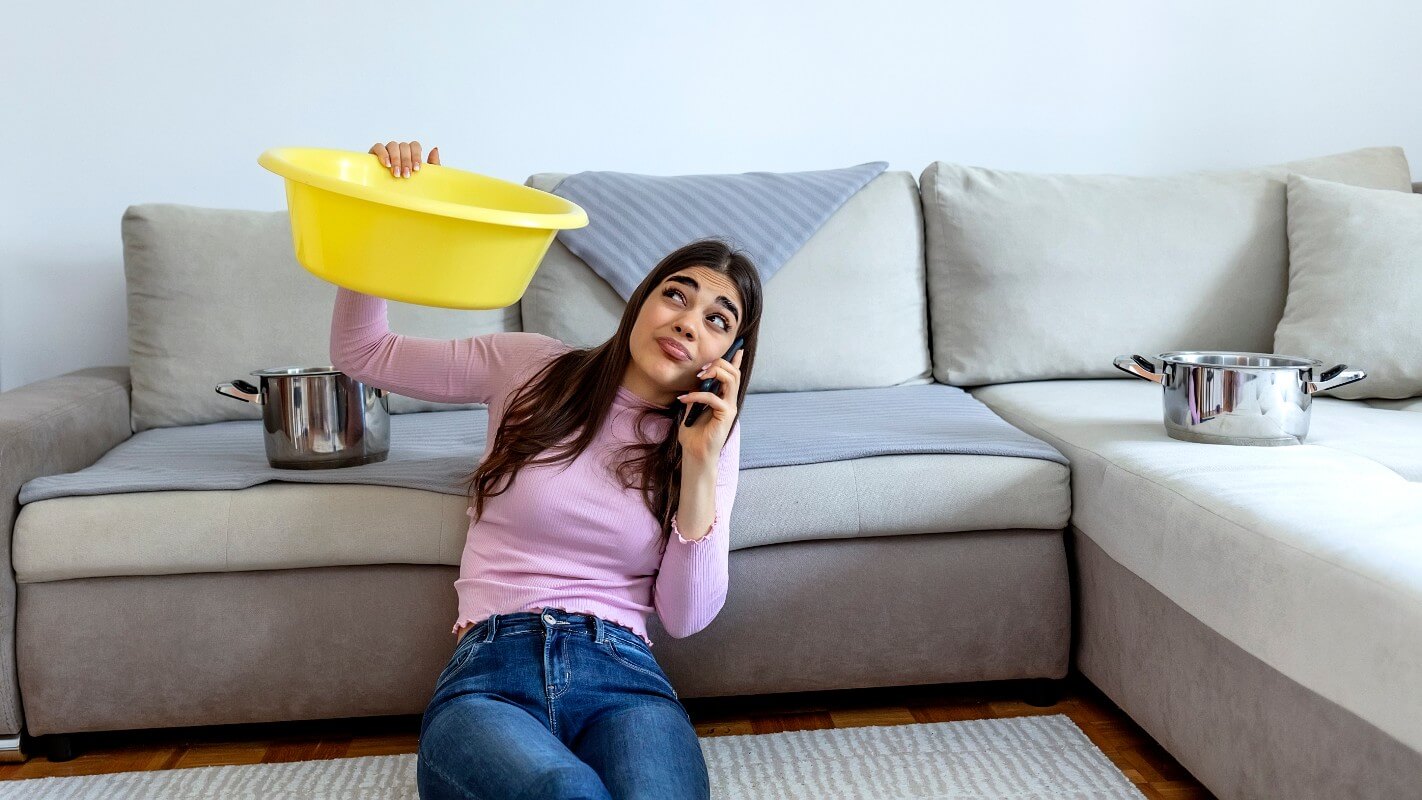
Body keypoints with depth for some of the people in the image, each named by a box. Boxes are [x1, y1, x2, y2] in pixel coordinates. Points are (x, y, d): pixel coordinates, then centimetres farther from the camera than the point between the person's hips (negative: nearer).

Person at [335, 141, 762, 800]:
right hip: (489, 674, 0)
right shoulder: (531, 368, 9)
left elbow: (686, 616, 3)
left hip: (623, 676, 0)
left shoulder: (711, 439, 11)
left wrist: (699, 466, -8)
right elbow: (360, 353, 14)